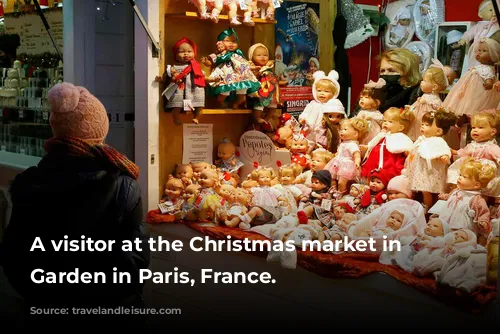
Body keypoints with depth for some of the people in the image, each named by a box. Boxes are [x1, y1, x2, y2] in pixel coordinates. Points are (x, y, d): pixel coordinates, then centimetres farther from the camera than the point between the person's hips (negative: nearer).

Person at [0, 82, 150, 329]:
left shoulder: (27, 185, -9)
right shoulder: (123, 187, -18)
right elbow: (135, 255, -15)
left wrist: (36, 294, 13)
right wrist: (125, 296, 4)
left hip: (47, 309, 2)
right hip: (111, 310, -2)